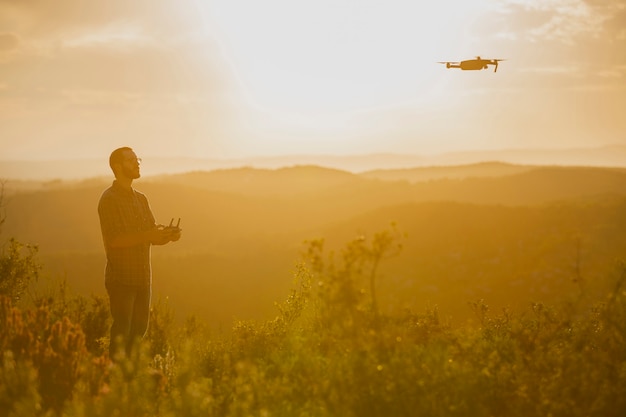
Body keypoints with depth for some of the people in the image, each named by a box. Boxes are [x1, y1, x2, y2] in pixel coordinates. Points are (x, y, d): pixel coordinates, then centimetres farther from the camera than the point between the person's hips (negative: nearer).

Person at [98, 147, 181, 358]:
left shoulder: (141, 199, 15)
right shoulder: (109, 199, -8)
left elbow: (153, 234, 13)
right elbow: (114, 239, -18)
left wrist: (168, 235, -9)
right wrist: (146, 235, -28)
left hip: (143, 277, 7)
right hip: (121, 278, -7)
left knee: (140, 329, 8)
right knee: (122, 332, -6)